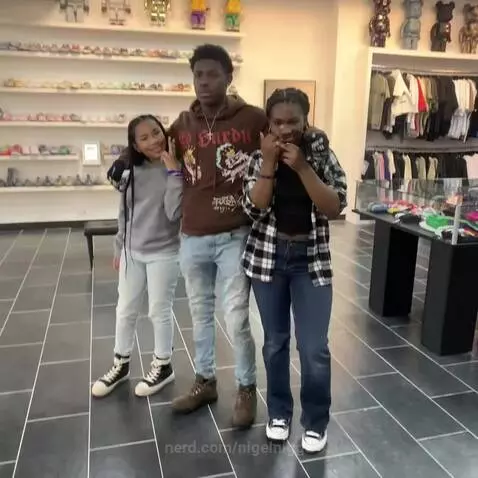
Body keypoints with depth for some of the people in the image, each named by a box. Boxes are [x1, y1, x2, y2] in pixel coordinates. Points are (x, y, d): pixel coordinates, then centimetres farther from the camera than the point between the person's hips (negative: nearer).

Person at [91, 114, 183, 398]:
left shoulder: (175, 171, -12)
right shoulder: (130, 172, 1)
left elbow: (174, 213, -24)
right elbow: (124, 214, 10)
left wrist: (173, 171, -25)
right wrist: (119, 249, 14)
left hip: (163, 254, -5)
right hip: (132, 252, 5)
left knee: (160, 312, 8)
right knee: (125, 311, 15)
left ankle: (163, 366, 29)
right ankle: (121, 365, 35)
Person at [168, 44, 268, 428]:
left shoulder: (254, 119, -7)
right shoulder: (182, 125, 5)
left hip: (235, 237, -4)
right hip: (193, 238, 4)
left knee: (236, 320, 1)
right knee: (200, 314, 17)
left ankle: (247, 389, 25)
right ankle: (205, 381, 37)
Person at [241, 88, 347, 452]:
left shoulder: (321, 154, -3)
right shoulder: (260, 157, -1)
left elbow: (336, 207, -13)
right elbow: (254, 207, -11)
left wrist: (301, 166, -20)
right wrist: (269, 163, -18)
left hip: (312, 259, -1)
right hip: (268, 256, 1)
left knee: (314, 348, -1)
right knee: (275, 342, 12)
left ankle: (316, 422, 21)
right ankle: (279, 412, 32)